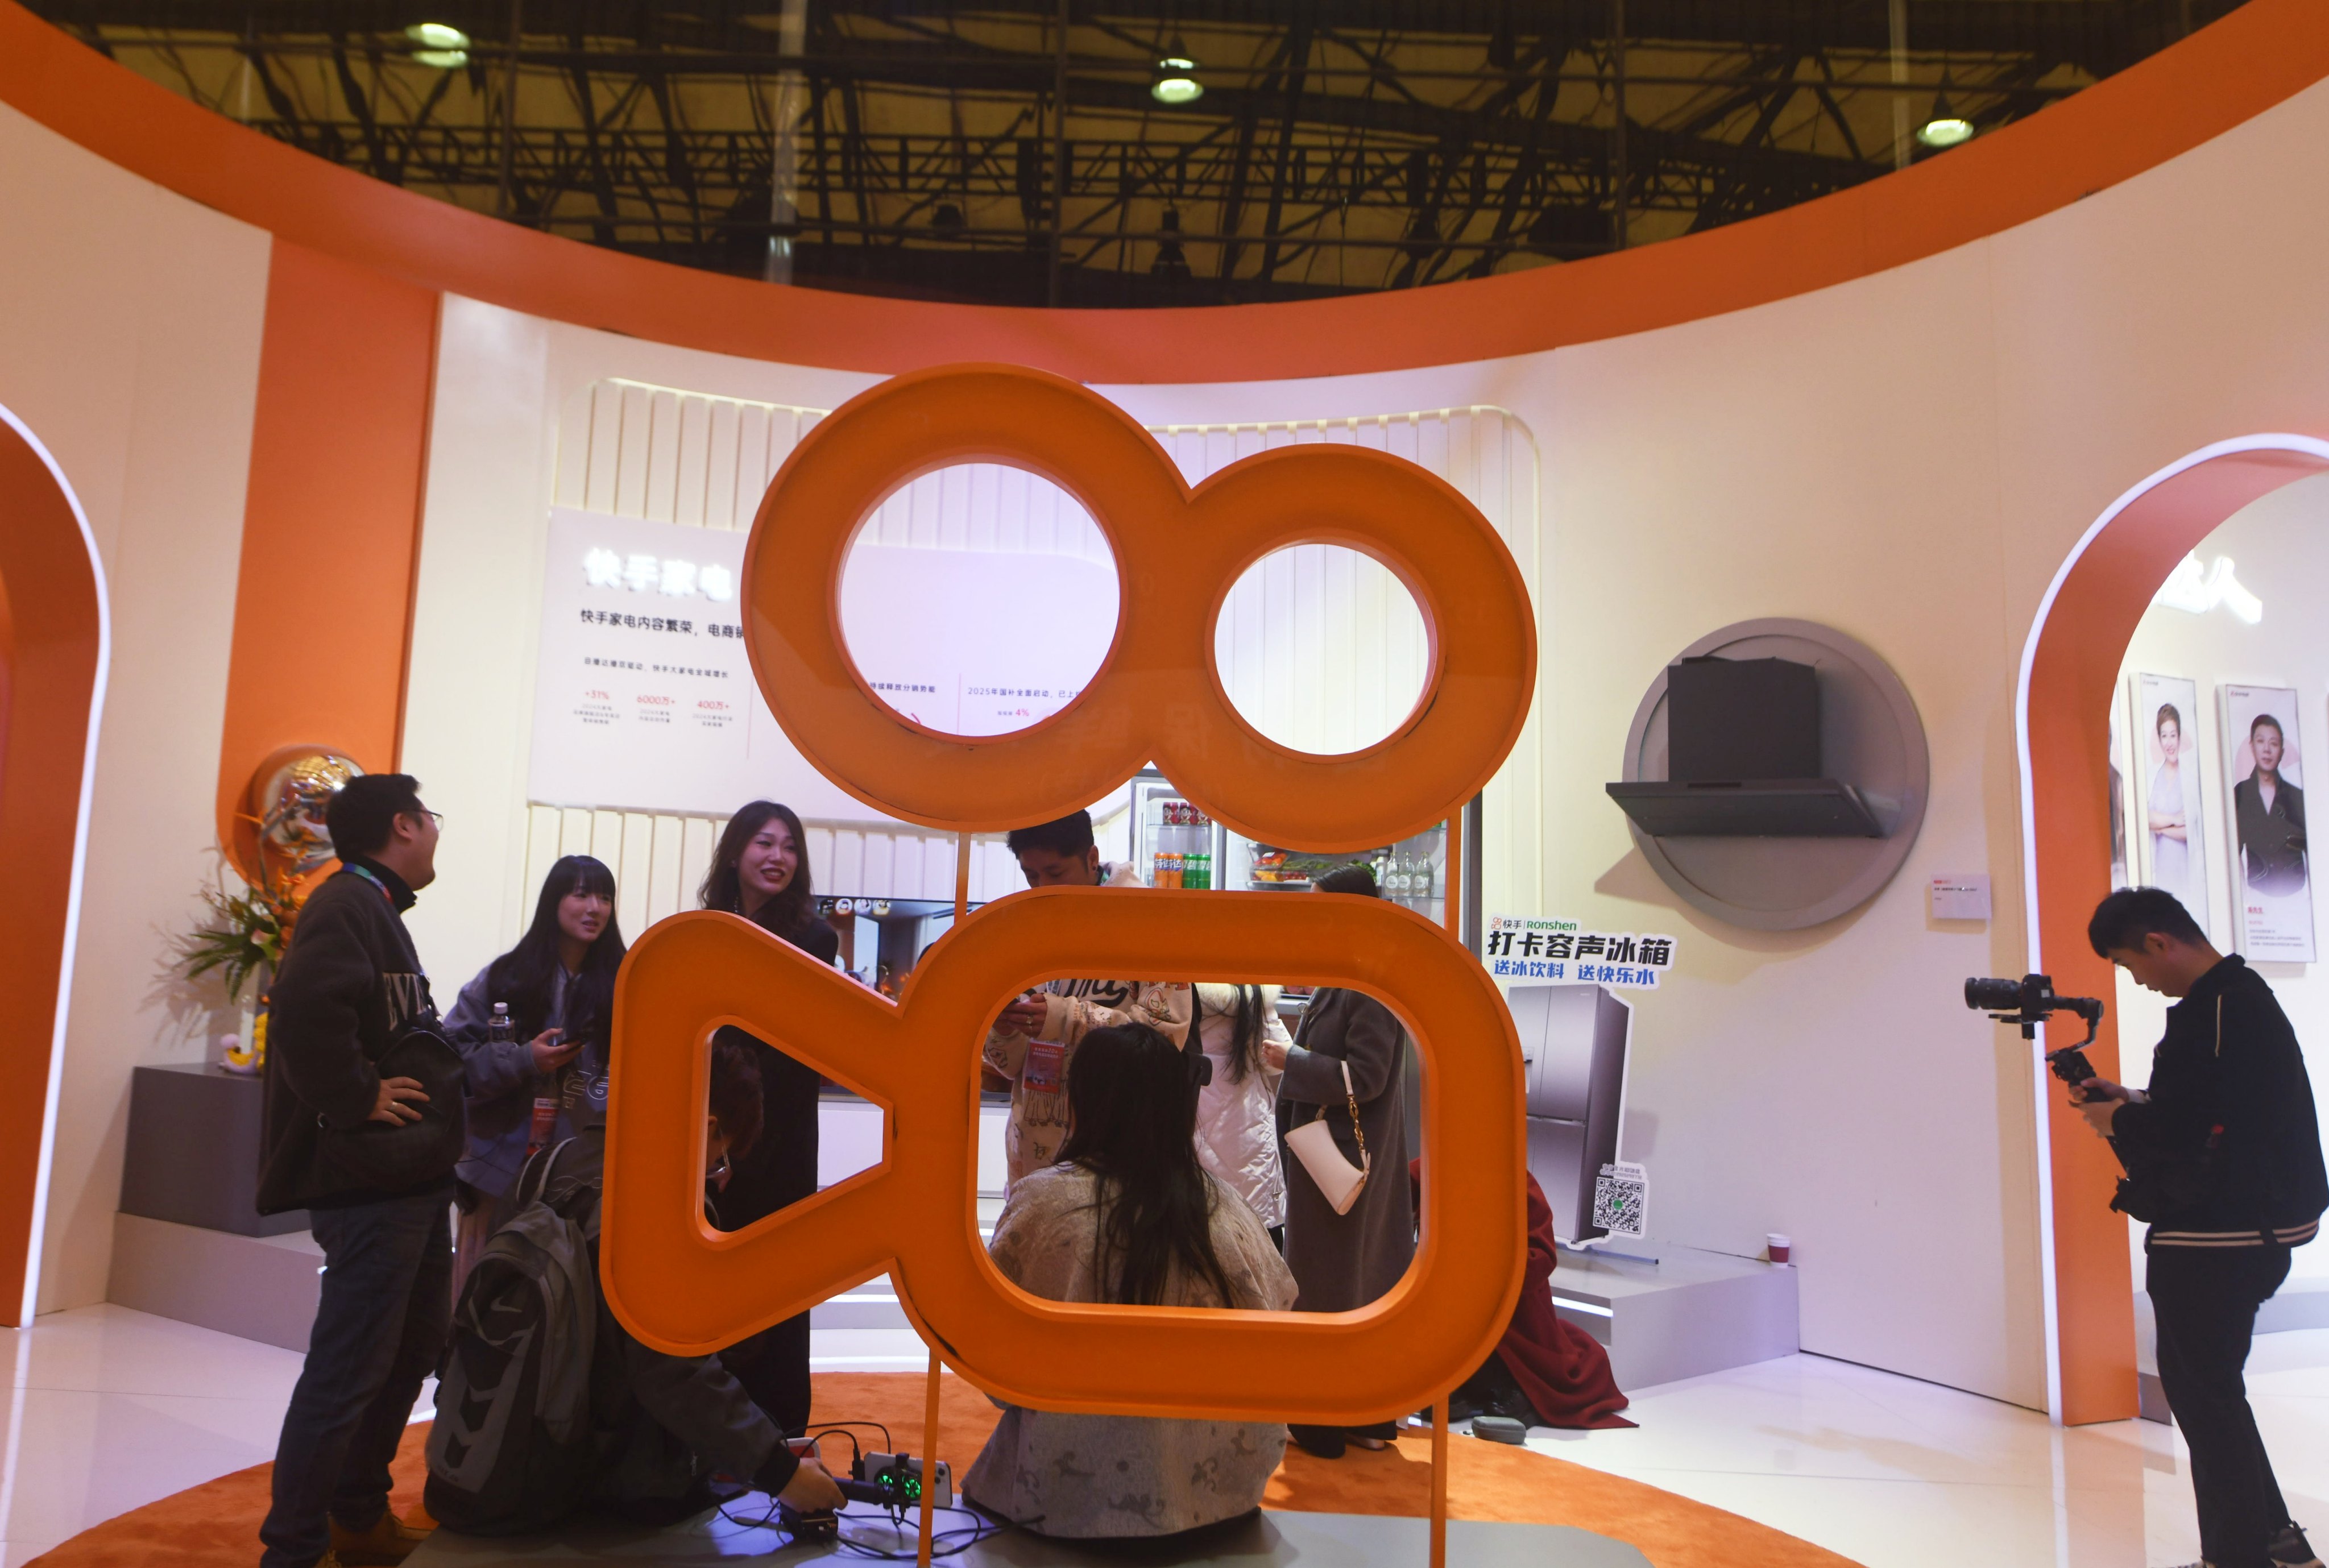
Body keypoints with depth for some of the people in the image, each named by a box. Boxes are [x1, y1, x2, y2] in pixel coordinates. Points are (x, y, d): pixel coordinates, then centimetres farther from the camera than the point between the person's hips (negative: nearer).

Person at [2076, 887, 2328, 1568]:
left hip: (2216, 1240, -10)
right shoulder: (2244, 995, 12)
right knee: (2212, 1388, 20)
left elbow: (2192, 1131, -24)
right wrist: (2129, 1100, 9)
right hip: (2246, 1230, 10)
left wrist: (2117, 1122, -8)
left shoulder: (2217, 1012, -20)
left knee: (2201, 1392, 1)